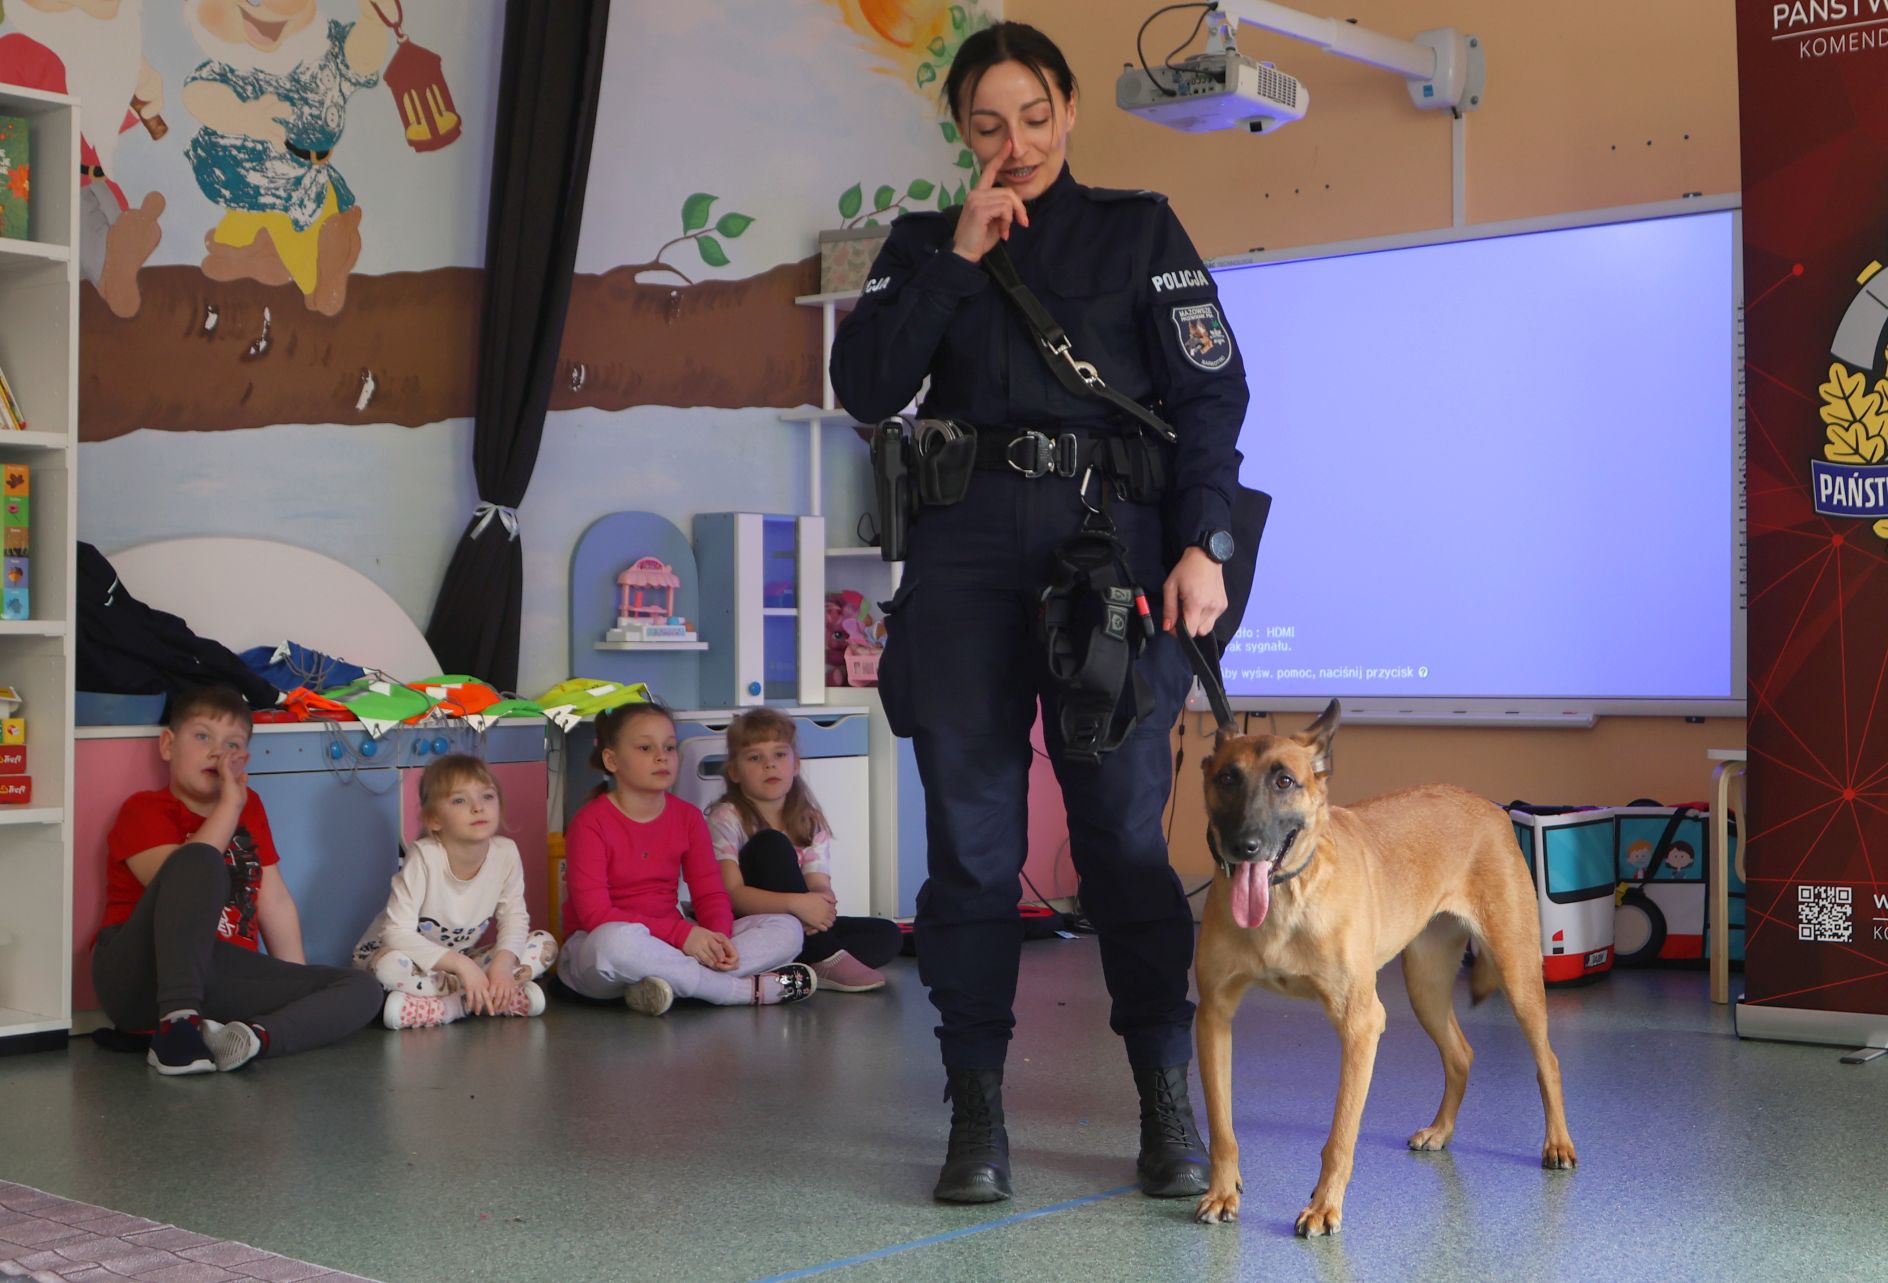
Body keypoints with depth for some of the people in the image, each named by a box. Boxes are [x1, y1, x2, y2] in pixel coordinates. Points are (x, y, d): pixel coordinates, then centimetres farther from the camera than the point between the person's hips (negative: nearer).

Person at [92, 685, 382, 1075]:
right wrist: (229, 806, -10)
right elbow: (179, 881, -17)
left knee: (361, 991, -11)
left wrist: (297, 987, 11)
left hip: (222, 982, 5)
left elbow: (276, 901, 17)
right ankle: (178, 1022, -40)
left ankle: (252, 1037, -37)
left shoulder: (249, 807, 21)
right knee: (201, 859, -30)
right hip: (140, 978, -5)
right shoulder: (145, 809, 4)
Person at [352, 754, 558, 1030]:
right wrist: (462, 965, -36)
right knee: (391, 966, -40)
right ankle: (503, 999, -28)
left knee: (545, 944, -10)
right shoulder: (423, 858, -26)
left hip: (462, 960, 5)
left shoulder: (506, 853, -13)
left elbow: (514, 917, -4)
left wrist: (503, 963, -26)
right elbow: (398, 933, -30)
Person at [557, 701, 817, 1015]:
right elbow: (595, 912, -19)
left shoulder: (688, 818, 8)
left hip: (666, 945, 6)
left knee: (788, 928, -9)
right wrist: (682, 934, -26)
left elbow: (710, 892, 4)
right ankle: (751, 989, -28)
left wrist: (719, 936, -21)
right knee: (616, 941, -44)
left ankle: (676, 980, -30)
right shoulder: (590, 823, -10)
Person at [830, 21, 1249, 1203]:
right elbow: (866, 387, 3)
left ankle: (1170, 1105, 6)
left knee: (1123, 821, -4)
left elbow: (1211, 395, 4)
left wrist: (1203, 543, -8)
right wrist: (956, 258, -2)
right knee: (971, 829, 0)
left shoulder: (1139, 230, 12)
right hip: (965, 549, 2)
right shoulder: (926, 245, 17)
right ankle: (977, 1113, 7)